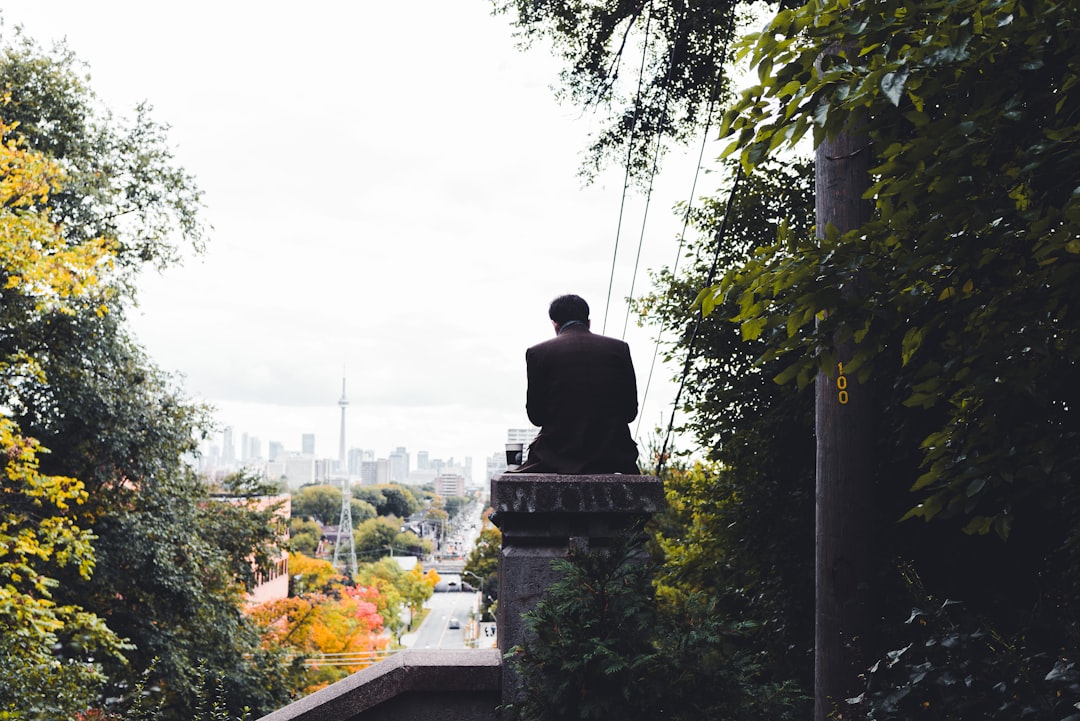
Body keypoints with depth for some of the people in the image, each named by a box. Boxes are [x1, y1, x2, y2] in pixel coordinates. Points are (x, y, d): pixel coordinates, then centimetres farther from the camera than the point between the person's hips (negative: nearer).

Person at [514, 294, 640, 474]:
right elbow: (630, 411, 6)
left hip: (557, 453, -1)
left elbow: (536, 416, 3)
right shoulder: (619, 348, 3)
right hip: (612, 456, 1)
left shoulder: (537, 353, -2)